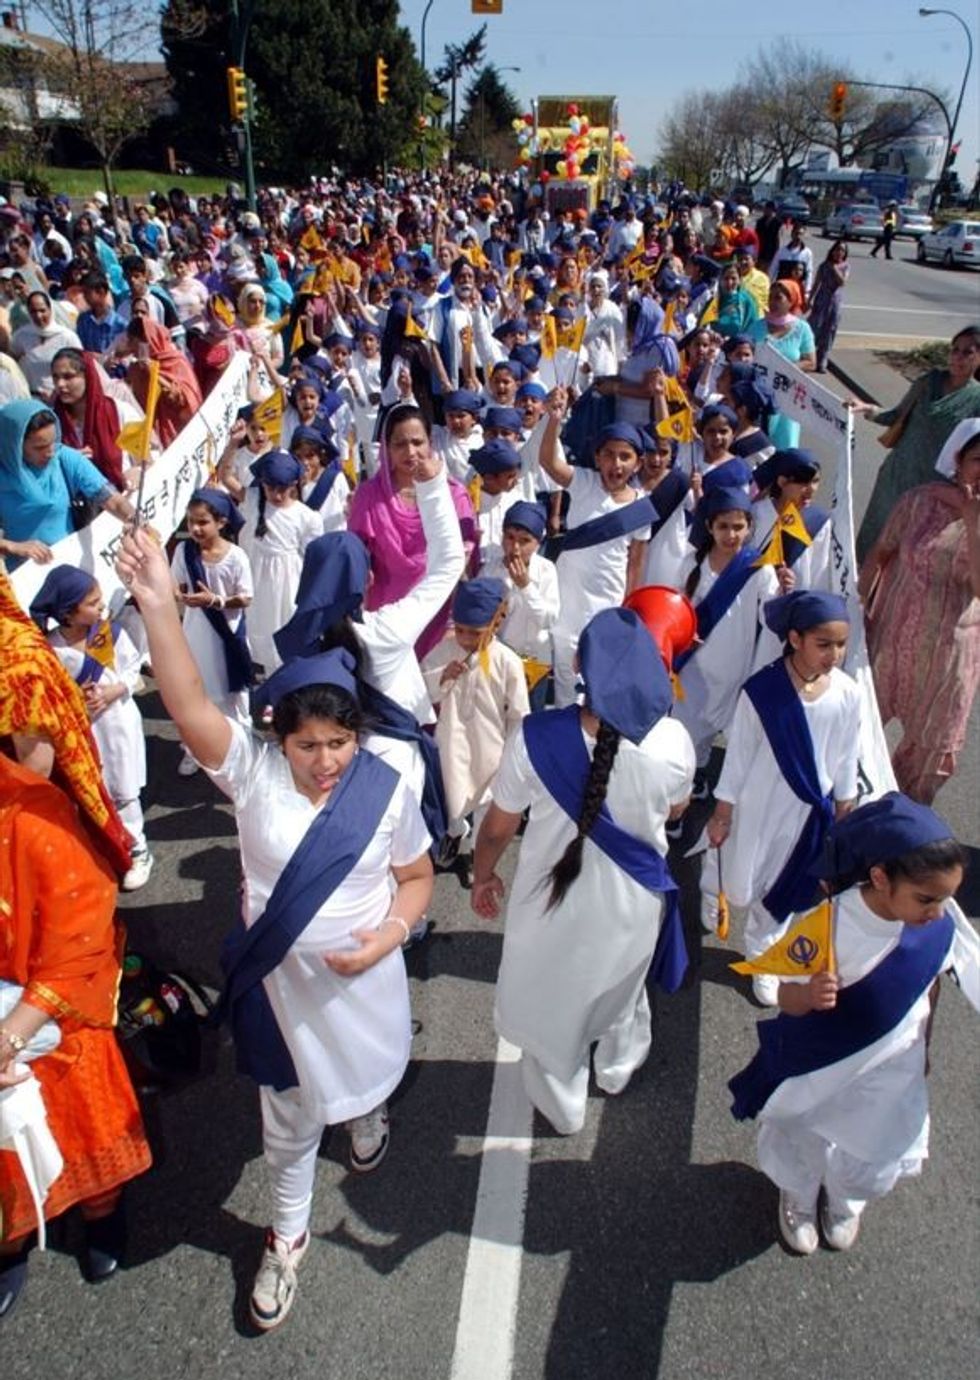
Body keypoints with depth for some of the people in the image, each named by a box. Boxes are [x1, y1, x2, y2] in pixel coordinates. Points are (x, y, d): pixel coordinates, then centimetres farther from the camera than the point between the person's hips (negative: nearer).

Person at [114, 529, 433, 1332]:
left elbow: (417, 878, -5)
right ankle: (289, 1233, 46)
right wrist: (158, 603, -48)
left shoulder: (387, 789, -18)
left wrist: (386, 938, -22)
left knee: (367, 1072, 29)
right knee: (290, 1114, 19)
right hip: (280, 979, 0)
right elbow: (187, 704, -36)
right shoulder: (252, 770, -21)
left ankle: (368, 1117, 68)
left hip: (364, 976, 1)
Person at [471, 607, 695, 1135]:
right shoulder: (673, 741, -23)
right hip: (631, 904, 2)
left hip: (552, 902, -2)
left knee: (550, 1002, 28)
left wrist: (483, 876, 6)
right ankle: (617, 1069, 64)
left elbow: (497, 827, -13)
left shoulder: (536, 736, -28)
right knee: (621, 990, 35)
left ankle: (562, 1105, 54)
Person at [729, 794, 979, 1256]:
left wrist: (920, 1046, 11)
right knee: (802, 1142, 26)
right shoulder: (828, 926, -35)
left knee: (874, 1152, 27)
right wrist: (810, 996, -46)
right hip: (819, 1069, -3)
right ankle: (798, 1199, 62)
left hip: (890, 1073, 3)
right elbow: (788, 1000, -24)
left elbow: (927, 985, -2)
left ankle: (846, 1203, 64)